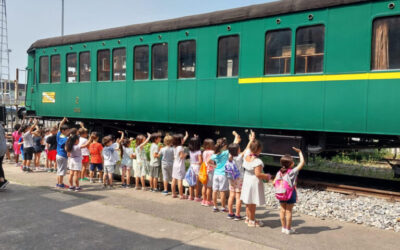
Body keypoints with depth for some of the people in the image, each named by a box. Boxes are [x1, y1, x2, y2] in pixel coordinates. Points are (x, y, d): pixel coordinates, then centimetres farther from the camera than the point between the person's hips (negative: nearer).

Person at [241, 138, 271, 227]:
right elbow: (258, 174, -27)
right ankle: (252, 221, 16)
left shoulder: (246, 158, -3)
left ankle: (248, 218, 33)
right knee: (252, 203, 4)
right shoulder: (257, 161, -24)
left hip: (246, 181, 8)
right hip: (254, 182, -8)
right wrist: (266, 176, -9)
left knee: (248, 202, 19)